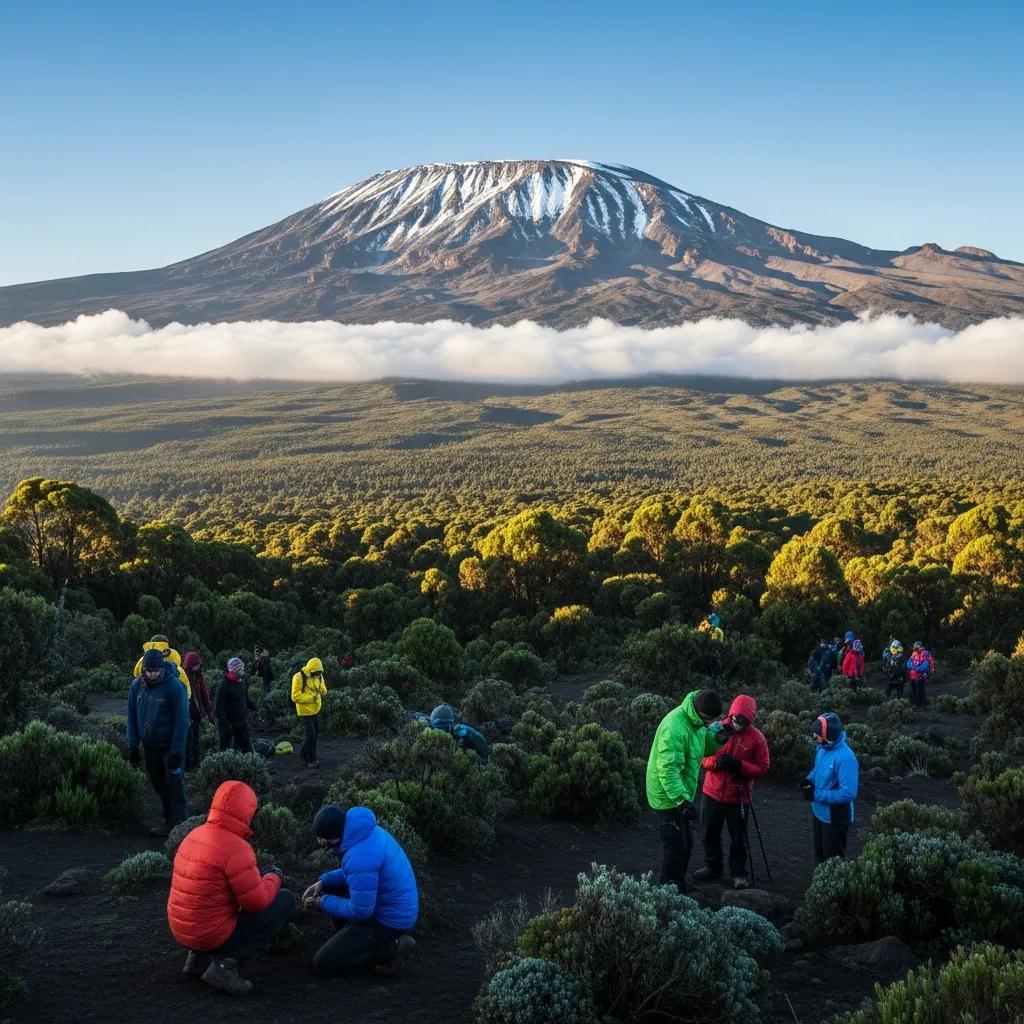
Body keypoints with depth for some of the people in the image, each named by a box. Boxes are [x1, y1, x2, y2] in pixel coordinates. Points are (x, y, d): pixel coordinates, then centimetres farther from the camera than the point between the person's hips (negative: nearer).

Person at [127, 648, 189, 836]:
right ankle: (169, 822, 25)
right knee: (160, 786, 14)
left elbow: (181, 721, -16)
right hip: (150, 746, 5)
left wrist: (176, 752, -18)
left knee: (175, 789, -6)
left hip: (169, 747, -5)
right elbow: (132, 717, 7)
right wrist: (132, 746, 3)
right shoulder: (137, 685, -2)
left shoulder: (174, 686, -17)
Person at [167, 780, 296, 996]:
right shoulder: (235, 848, -22)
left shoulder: (194, 835, 4)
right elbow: (258, 901, -19)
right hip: (214, 935, -8)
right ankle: (227, 961, -8)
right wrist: (274, 877, 0)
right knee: (286, 900, 0)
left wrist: (258, 876, 15)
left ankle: (200, 957, 15)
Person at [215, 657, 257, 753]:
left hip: (241, 721, 7)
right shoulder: (224, 685, -20)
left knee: (247, 746, 11)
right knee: (226, 749, 5)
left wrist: (256, 708, 5)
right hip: (228, 723, -7)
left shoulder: (242, 681, 3)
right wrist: (225, 723, -23)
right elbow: (219, 708, -20)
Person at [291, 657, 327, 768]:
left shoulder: (319, 675, 1)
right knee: (310, 735, -8)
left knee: (315, 733, 18)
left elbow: (323, 689, 12)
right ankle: (310, 761, 2)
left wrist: (321, 691, -13)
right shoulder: (299, 678, -21)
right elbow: (295, 696, -22)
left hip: (315, 710, 8)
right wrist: (311, 697, -26)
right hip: (305, 710, -8)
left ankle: (304, 754, 37)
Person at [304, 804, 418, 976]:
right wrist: (323, 882, 7)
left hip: (390, 921, -10)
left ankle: (392, 949, -5)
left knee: (323, 962, -4)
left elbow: (360, 911, -24)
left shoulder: (360, 857, -31)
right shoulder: (367, 832, -3)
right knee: (329, 889, 20)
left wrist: (323, 903, -9)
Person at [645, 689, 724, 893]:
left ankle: (679, 889, 34)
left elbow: (703, 748, 15)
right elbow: (668, 769, -33)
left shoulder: (696, 721, 2)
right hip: (669, 797, -10)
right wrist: (682, 799, -38)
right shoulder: (676, 727, -29)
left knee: (685, 845, 20)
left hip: (679, 794, 10)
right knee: (676, 848, -4)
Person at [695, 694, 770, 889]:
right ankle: (712, 867, 37)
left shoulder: (757, 738, -11)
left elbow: (763, 767, -11)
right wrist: (716, 761, -25)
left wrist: (739, 765, -25)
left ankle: (739, 873, 25)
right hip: (713, 793, 3)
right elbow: (701, 756, -3)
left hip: (738, 797, -3)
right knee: (710, 834, 18)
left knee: (738, 839, 8)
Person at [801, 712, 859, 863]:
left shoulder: (845, 757, -30)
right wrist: (809, 779, -5)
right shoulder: (823, 748, -2)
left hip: (835, 819, -9)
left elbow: (848, 793, -31)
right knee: (820, 856, 24)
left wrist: (816, 795, -27)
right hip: (820, 813, 9)